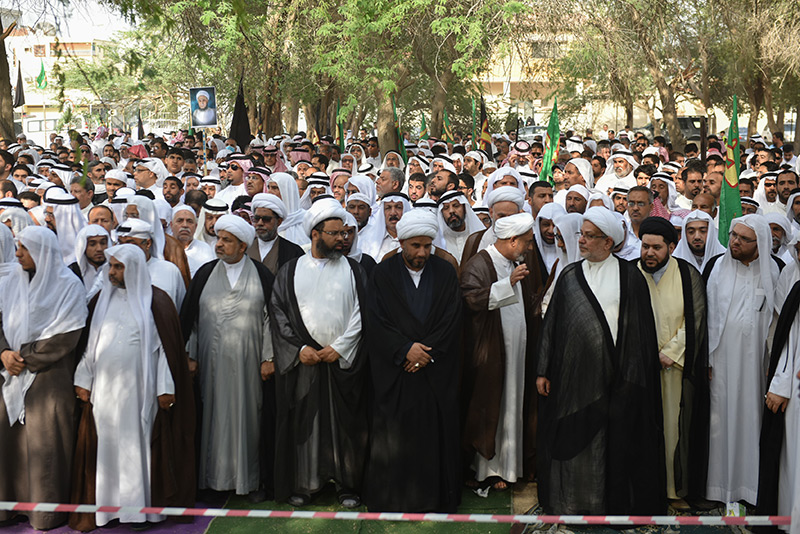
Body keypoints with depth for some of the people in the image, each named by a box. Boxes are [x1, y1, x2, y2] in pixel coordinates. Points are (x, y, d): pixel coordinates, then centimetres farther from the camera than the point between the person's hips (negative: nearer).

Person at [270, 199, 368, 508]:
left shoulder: (353, 270, 6)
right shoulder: (290, 271, 7)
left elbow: (361, 313, -1)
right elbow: (278, 312, 1)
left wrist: (340, 347, -11)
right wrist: (299, 348, -9)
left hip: (344, 362, 0)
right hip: (303, 361, 0)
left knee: (345, 422, 3)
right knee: (303, 421, 4)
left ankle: (347, 484, 15)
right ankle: (304, 483, 17)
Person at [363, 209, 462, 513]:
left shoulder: (445, 273, 5)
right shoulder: (383, 274, 2)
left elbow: (452, 321, -1)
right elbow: (377, 321, -4)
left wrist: (427, 351, -11)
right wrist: (405, 349, -15)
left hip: (437, 373, 1)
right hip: (395, 371, -1)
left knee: (437, 436, 3)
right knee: (395, 438, 1)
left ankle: (438, 497, 17)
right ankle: (394, 499, 15)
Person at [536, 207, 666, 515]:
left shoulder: (629, 276, 0)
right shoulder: (569, 276, 9)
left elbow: (641, 327, -2)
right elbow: (551, 324, 10)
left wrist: (634, 374, -9)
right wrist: (543, 371, 6)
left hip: (614, 376, -3)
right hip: (573, 373, 3)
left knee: (615, 441, 4)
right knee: (573, 439, 8)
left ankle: (614, 501, 20)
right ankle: (572, 499, 23)